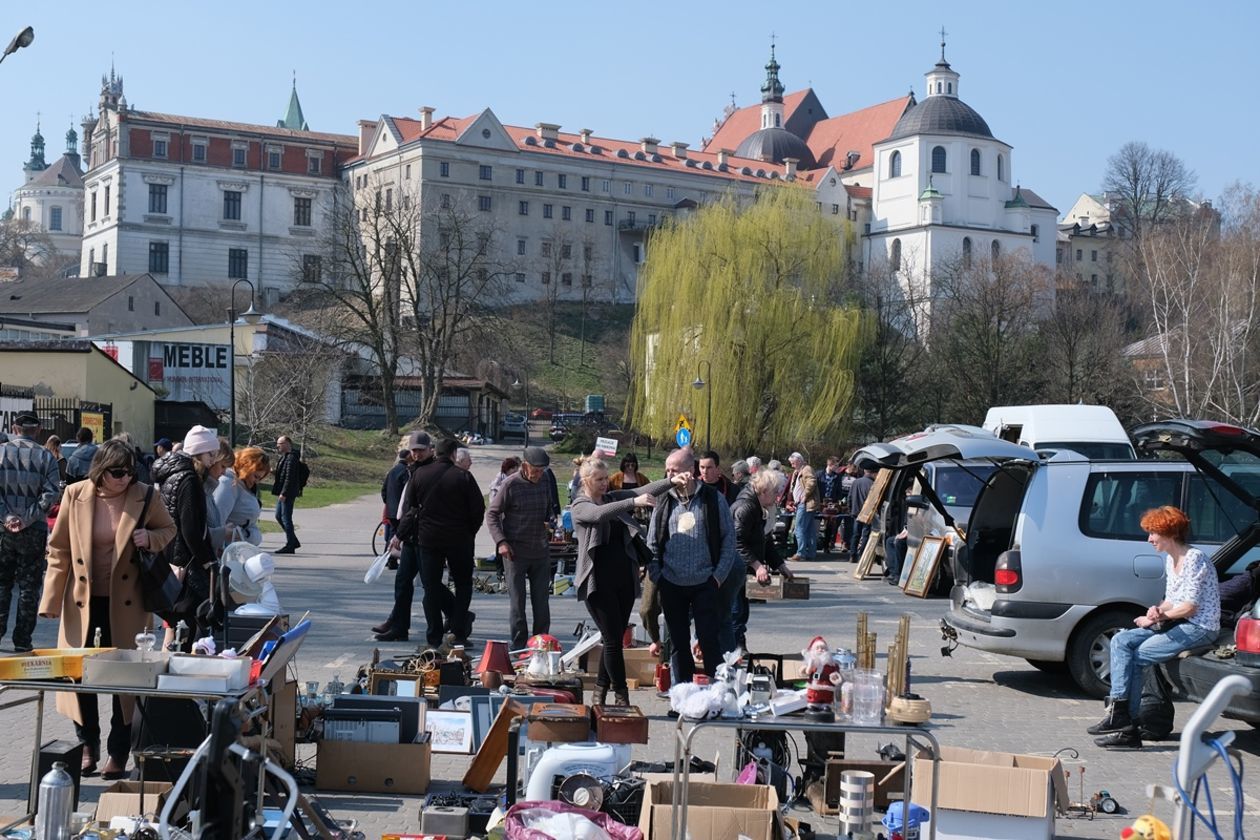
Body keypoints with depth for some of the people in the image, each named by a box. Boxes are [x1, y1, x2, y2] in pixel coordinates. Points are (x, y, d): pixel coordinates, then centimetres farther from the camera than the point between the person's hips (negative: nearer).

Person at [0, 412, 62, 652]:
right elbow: (51, 494, -11)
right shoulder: (46, 456, -2)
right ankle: (22, 640, 6)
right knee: (29, 586, 6)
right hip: (34, 531, -1)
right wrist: (28, 518, -10)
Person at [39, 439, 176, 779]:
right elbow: (59, 550, 1)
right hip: (83, 601, 1)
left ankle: (118, 752, 17)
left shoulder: (145, 496, -6)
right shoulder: (75, 495, -5)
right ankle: (88, 746, 23)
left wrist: (150, 539, -13)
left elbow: (169, 530, 10)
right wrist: (52, 599, -2)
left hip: (126, 603, -1)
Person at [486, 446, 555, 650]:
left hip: (541, 552, 5)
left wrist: (550, 523, 4)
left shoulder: (544, 485, 9)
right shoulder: (511, 484, -7)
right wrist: (501, 541, -15)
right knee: (517, 602, 0)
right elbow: (491, 514, -5)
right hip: (515, 552, -5)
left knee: (541, 603, 7)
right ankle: (519, 647, 7)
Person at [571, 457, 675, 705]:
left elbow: (643, 490, 0)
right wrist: (633, 502, -37)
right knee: (613, 638, -6)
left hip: (624, 579, 6)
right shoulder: (580, 506, -4)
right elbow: (599, 514, -26)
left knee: (615, 638, 10)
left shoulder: (614, 498, 12)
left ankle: (601, 690, 22)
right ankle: (621, 695, 1)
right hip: (599, 582, -6)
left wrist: (671, 481, -17)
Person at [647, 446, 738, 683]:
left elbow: (729, 539, 1)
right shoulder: (664, 502, 5)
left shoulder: (713, 499, -2)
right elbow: (652, 544, 10)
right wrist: (656, 576, 1)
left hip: (705, 584, -3)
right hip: (672, 585, 3)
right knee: (678, 643, 9)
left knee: (709, 641, -2)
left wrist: (719, 575, -6)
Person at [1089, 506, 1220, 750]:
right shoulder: (1170, 560, 14)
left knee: (1137, 656, -16)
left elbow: (1190, 607, -18)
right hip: (1178, 625, 9)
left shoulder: (1194, 559, -15)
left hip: (1200, 628, -9)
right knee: (1121, 641, -8)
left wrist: (1154, 618, -11)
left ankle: (1127, 725, -10)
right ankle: (1118, 708, -15)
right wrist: (1158, 610, -7)